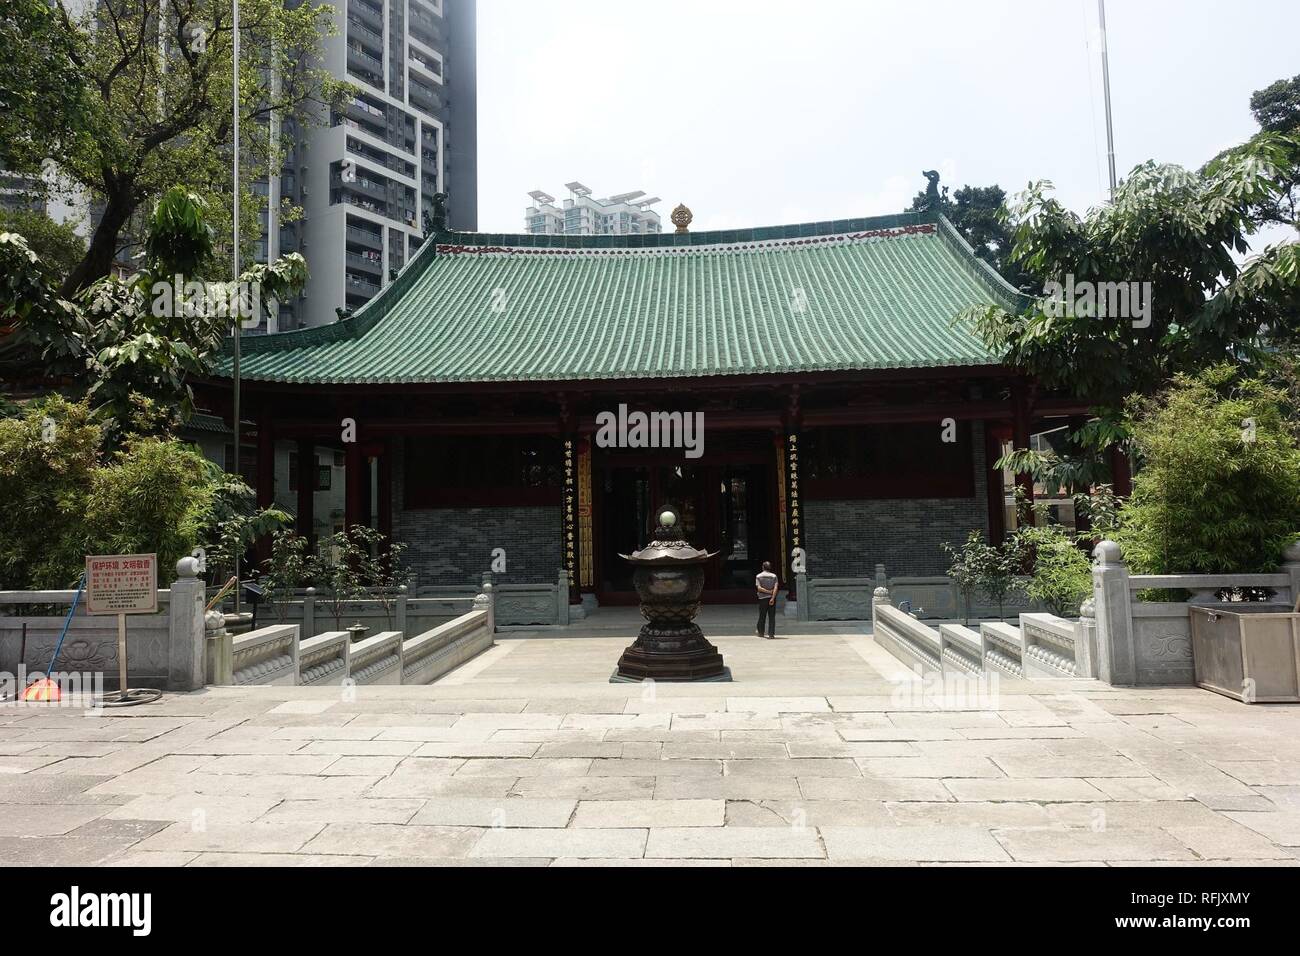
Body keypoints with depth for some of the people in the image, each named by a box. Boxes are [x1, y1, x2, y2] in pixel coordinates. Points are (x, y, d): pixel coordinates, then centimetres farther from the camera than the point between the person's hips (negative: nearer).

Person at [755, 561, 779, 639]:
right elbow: (775, 588, -10)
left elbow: (759, 588, -11)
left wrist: (769, 591, -8)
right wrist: (772, 598, -14)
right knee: (772, 617, 2)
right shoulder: (774, 576, 2)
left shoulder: (759, 576, 1)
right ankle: (771, 634, -4)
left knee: (762, 616, 12)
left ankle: (760, 633, 24)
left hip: (762, 598, 0)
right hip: (772, 598, 0)